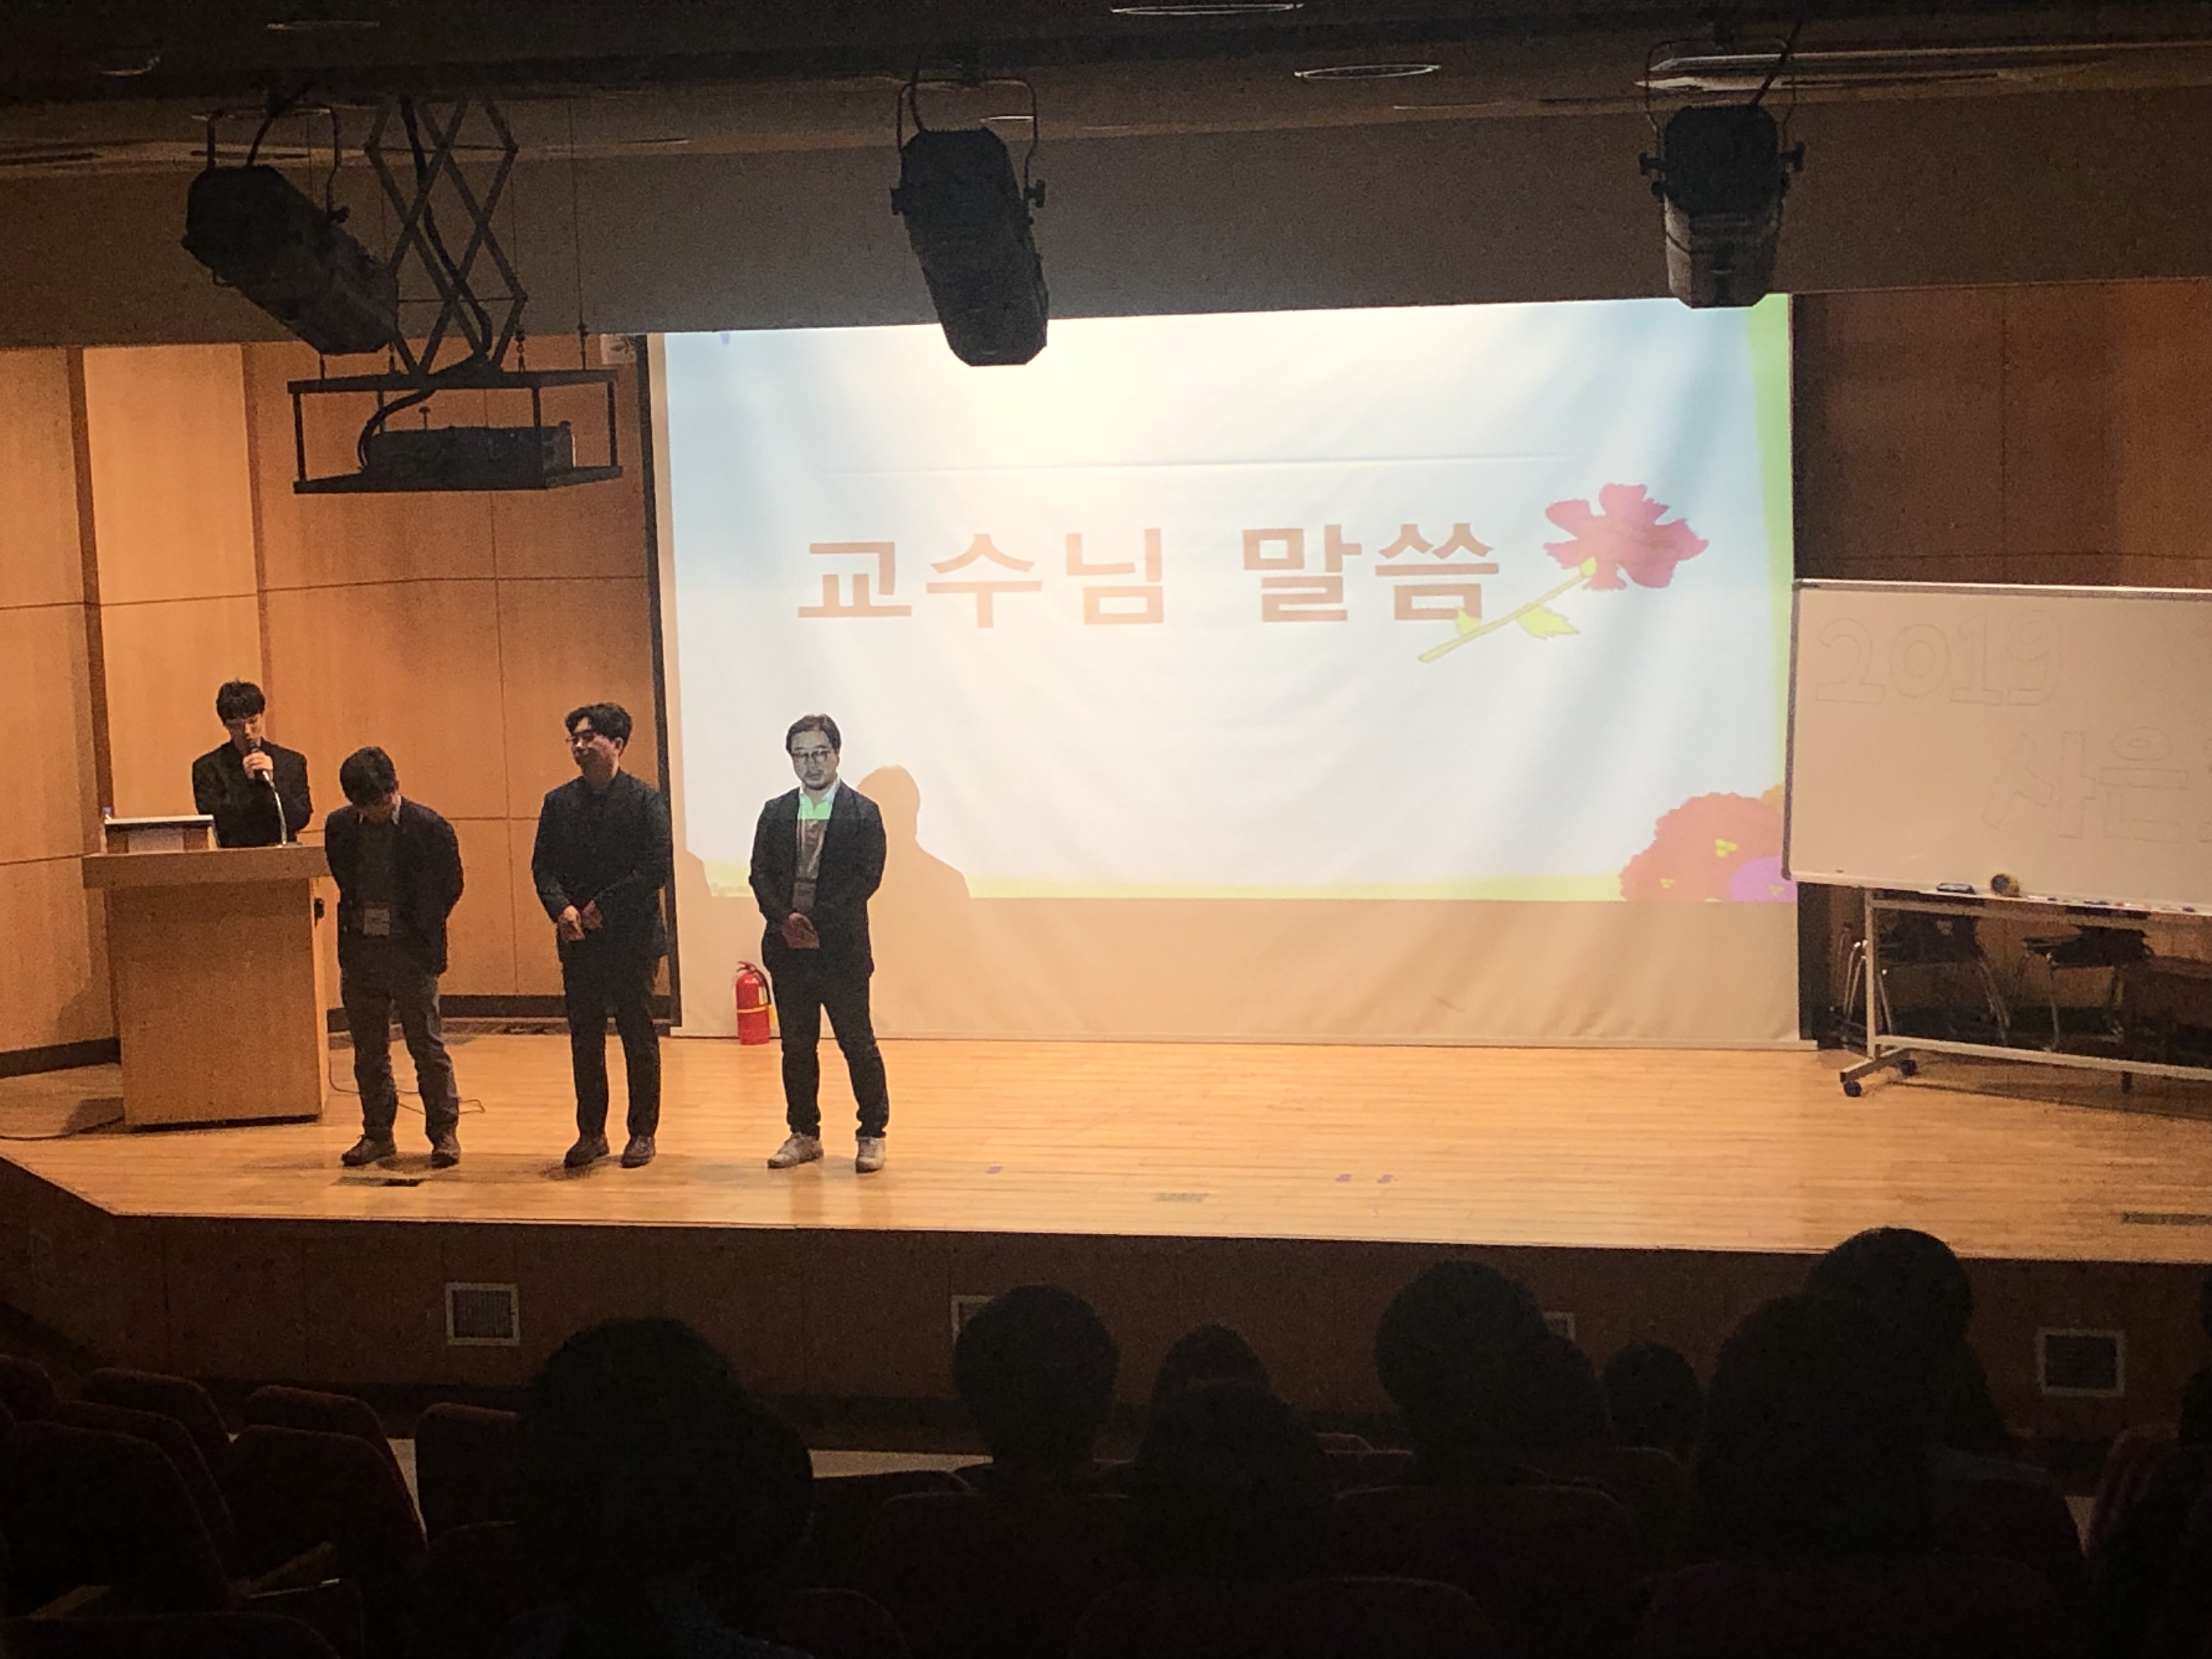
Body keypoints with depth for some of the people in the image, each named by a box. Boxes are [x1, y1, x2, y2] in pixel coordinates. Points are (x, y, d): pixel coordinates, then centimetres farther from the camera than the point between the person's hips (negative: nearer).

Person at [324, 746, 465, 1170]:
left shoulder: (429, 828, -9)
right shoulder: (339, 827, 2)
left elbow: (450, 885, 2)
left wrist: (424, 929, 3)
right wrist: (356, 920, 11)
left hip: (411, 950, -4)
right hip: (359, 950, 4)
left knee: (428, 1047, 1)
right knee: (368, 1051, 10)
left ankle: (444, 1132, 9)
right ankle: (377, 1133, 20)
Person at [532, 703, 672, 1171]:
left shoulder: (645, 800, -5)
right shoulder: (559, 803, 7)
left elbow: (658, 867, -11)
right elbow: (543, 866, 5)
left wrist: (605, 907, -15)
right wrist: (561, 908, -15)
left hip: (632, 938, -4)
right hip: (577, 939, 4)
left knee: (639, 1038, 4)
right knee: (584, 1039, 8)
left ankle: (643, 1133, 13)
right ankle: (591, 1133, 16)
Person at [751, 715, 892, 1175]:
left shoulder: (862, 813, -1)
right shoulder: (776, 813, 10)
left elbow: (867, 877, -9)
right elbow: (761, 874, 5)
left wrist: (819, 922, -16)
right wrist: (785, 919, -13)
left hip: (841, 948, -4)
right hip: (789, 949, 4)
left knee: (858, 1045, 0)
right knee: (797, 1046, 9)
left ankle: (872, 1135, 8)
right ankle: (803, 1134, 18)